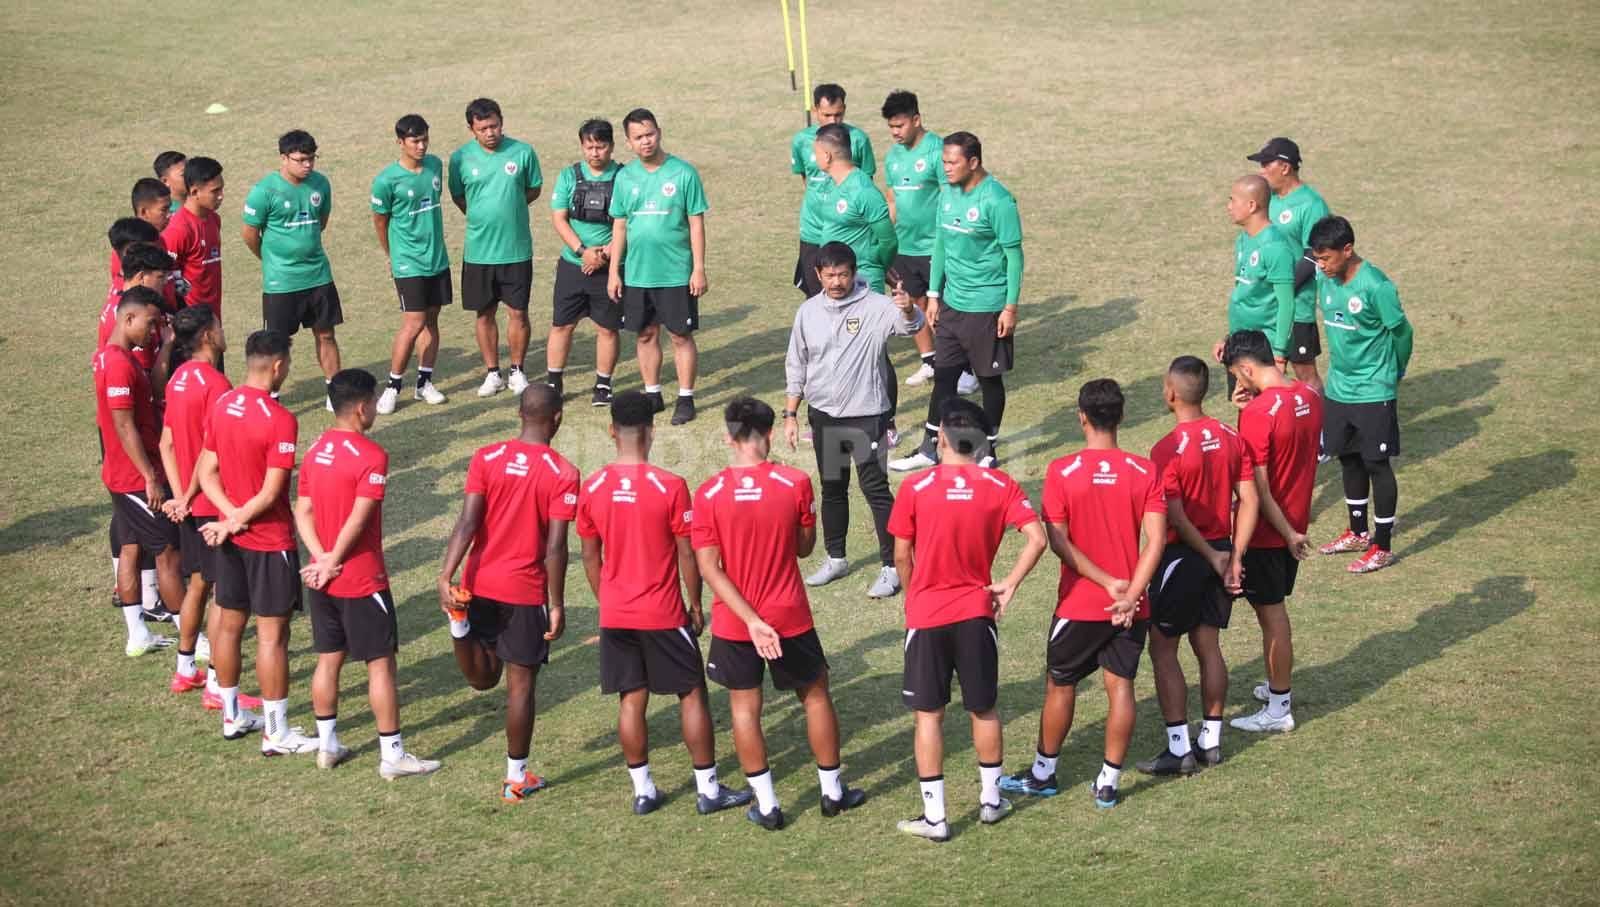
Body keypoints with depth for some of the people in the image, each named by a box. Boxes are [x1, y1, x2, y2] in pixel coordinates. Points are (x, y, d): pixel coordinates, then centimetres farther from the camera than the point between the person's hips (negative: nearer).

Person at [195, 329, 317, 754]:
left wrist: (230, 515, -6)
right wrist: (234, 523, -11)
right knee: (272, 634, -1)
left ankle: (232, 715, 30)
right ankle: (277, 734, 5)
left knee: (229, 623, 16)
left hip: (230, 539, 8)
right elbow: (270, 493, -22)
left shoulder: (221, 406, 1)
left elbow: (206, 472, 3)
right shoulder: (280, 420, -21)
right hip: (270, 541, -7)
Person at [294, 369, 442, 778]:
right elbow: (358, 520, -22)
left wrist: (322, 558, -6)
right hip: (362, 580, -7)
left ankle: (327, 745, 23)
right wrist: (332, 561, -12)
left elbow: (303, 511, 2)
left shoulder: (316, 449, 6)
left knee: (328, 660, 16)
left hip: (325, 580, 7)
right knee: (381, 664, 1)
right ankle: (392, 755, 6)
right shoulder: (371, 456, -18)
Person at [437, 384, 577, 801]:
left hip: (480, 583, 3)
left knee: (483, 678, 19)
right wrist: (557, 606, -5)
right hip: (526, 591, -3)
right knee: (520, 684, 7)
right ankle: (516, 778, 13)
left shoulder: (486, 458, -2)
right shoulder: (563, 473, -10)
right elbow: (556, 547, -12)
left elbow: (467, 522, -11)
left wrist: (446, 575, -15)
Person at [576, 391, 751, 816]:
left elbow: (591, 557, 5)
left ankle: (642, 790, 16)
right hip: (663, 615, -3)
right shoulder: (670, 487, -15)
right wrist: (695, 606, 3)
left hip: (615, 616, 3)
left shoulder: (592, 489, -4)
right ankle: (708, 789, 13)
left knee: (631, 700, 11)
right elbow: (687, 555, -9)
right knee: (692, 694, 8)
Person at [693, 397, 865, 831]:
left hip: (733, 621, 0)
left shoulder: (709, 494, -11)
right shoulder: (795, 483, -13)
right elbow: (804, 547, 0)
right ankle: (833, 791, 28)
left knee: (744, 708, 12)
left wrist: (751, 620, -14)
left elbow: (709, 568, -14)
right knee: (815, 696, 18)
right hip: (789, 616, 0)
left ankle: (766, 805, 16)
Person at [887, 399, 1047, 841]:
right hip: (977, 612, 2)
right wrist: (1009, 584, -3)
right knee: (983, 708, 17)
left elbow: (902, 556, -2)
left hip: (927, 615, -2)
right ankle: (991, 800, 29)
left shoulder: (915, 488, -9)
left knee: (929, 714, 5)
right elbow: (1037, 540, -13)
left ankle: (934, 816, 7)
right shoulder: (1000, 486, -3)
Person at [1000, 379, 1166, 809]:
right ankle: (1108, 782, 13)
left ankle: (1044, 773, 26)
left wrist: (1107, 582, -12)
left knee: (1060, 685, 13)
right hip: (1130, 605, 2)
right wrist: (1129, 594, -14)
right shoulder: (1145, 472, -5)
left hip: (1079, 604, -2)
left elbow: (1058, 541, -14)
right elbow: (1155, 540, -11)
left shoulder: (1062, 472, -11)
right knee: (1120, 686, 9)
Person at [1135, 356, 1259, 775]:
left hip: (1183, 555, -7)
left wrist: (1212, 556, -10)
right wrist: (1233, 557, 1)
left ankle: (1178, 749, 3)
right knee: (1208, 646, 16)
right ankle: (1211, 740, 22)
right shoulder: (1231, 439, 1)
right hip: (1220, 553, 7)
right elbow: (1249, 502, 0)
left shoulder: (1167, 449, -18)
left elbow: (1175, 517, -21)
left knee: (1162, 649, 4)